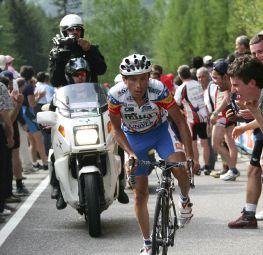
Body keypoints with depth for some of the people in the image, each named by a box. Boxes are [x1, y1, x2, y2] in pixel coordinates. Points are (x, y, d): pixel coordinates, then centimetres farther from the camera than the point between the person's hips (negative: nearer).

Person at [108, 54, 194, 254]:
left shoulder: (159, 90, -32)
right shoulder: (116, 95, -29)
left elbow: (180, 121, -24)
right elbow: (117, 129, -14)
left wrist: (190, 156, -28)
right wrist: (131, 154, -27)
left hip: (160, 130, -1)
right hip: (134, 137, 1)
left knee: (180, 167, -28)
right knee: (140, 194, 1)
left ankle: (185, 199, 6)